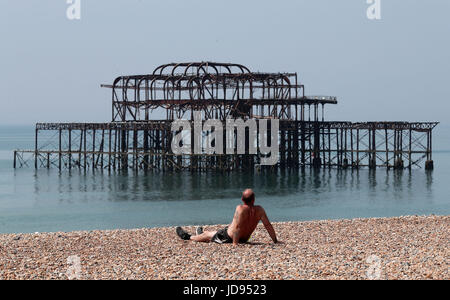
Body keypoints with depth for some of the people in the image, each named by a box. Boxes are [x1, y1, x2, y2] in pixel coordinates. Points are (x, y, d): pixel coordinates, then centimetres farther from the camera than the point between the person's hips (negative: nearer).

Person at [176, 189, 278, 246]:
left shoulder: (240, 209, -31)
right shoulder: (259, 210, -16)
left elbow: (237, 227, -38)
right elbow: (268, 226, -14)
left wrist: (235, 244, -35)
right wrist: (275, 241, -6)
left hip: (228, 237, -6)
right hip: (245, 238, 6)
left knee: (207, 235, 20)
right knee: (216, 232, 35)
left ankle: (187, 237, 44)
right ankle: (202, 235, 63)